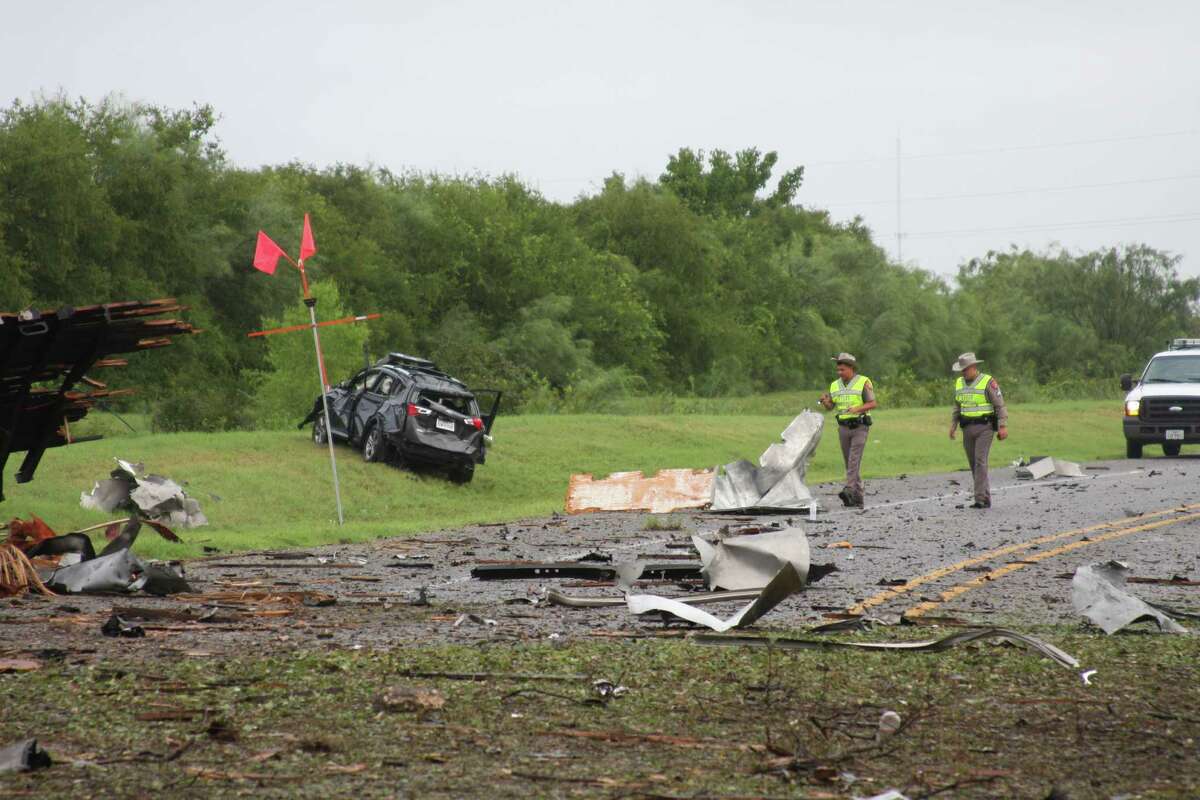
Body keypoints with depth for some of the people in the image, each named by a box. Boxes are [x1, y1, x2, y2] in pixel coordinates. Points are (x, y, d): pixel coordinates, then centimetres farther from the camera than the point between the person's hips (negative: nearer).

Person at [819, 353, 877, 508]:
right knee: (850, 462, 5)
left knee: (854, 460, -17)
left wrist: (857, 409, -28)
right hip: (843, 428, 5)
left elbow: (872, 403, -11)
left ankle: (849, 491, -28)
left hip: (860, 427, -5)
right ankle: (858, 498, 10)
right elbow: (830, 407, 7)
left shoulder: (863, 382, -7)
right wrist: (825, 401, -16)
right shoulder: (835, 385, 8)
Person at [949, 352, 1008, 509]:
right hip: (968, 428, 6)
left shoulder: (988, 382, -10)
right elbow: (957, 407, 20)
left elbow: (1000, 405, -9)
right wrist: (953, 425, 12)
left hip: (985, 427, -6)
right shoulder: (959, 383, 9)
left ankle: (981, 499, -17)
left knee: (980, 461, -15)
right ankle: (985, 497, 17)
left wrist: (1003, 426, -16)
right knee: (973, 464, 7)